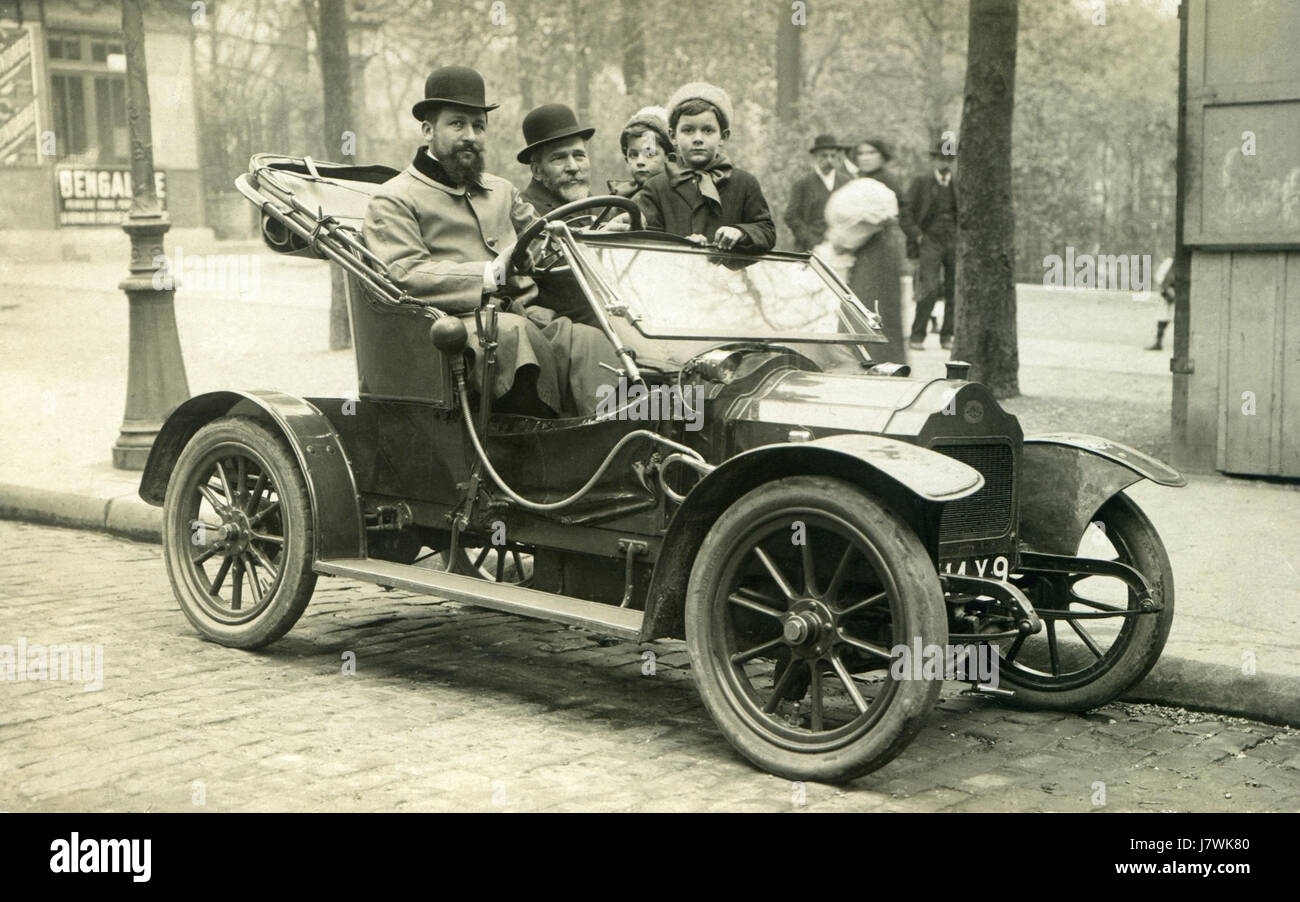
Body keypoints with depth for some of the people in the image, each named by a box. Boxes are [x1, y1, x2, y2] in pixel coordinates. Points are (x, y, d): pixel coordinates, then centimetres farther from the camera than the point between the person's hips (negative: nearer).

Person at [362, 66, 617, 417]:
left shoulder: (502, 191, 34)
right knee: (513, 332, -40)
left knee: (589, 340, -29)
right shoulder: (393, 200, 9)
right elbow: (405, 277, -7)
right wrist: (492, 274, -17)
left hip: (529, 316, 5)